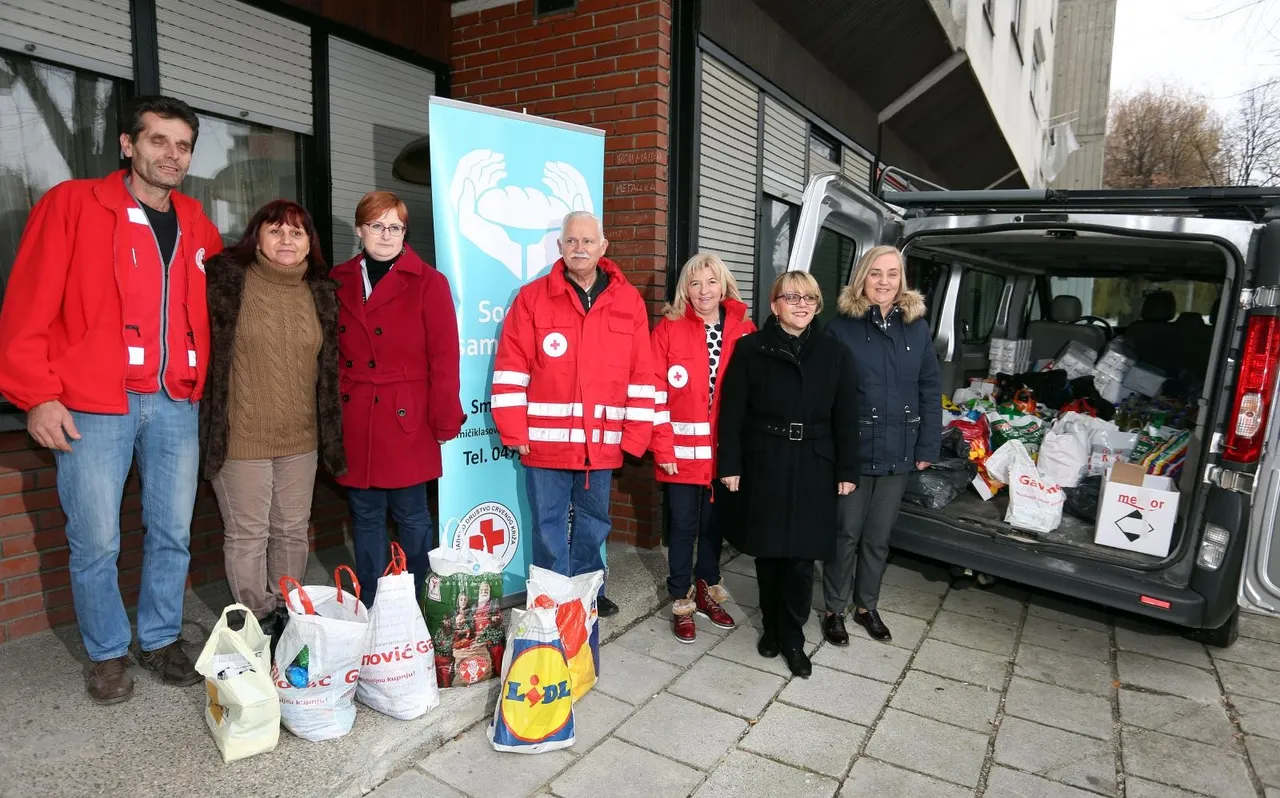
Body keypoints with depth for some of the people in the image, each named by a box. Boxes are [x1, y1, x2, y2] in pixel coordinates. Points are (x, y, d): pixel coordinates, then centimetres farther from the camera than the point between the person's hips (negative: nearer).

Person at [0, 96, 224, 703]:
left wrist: (204, 382, 15)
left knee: (173, 534, 9)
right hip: (94, 405, -4)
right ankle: (108, 653, 22)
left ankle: (161, 640, 27)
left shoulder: (197, 226, 13)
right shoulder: (72, 205, -1)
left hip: (176, 404, 4)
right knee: (95, 543, 3)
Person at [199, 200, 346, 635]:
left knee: (293, 530, 15)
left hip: (301, 438, 4)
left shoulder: (322, 292, 8)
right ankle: (256, 619, 23)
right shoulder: (226, 279, -5)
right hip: (241, 437, -4)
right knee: (247, 533, 6)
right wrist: (212, 427, -7)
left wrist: (332, 433, 13)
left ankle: (287, 611, 31)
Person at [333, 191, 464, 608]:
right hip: (354, 421, 4)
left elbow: (445, 357, -6)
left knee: (411, 514, 5)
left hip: (407, 419, -4)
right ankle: (368, 608, 26)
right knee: (365, 516, 12)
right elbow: (330, 354, 12)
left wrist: (446, 420, -9)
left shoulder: (428, 282, -3)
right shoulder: (339, 282, 10)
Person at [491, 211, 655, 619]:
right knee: (549, 527, 7)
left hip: (602, 442, 3)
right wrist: (515, 432, -9)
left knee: (594, 522, 18)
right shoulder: (532, 297, -2)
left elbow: (641, 375, 3)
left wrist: (635, 435, 0)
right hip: (547, 439, -2)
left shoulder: (629, 302, 4)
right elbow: (511, 368, -5)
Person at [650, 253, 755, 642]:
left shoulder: (744, 331, 2)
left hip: (725, 449, 3)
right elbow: (657, 391, -8)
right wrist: (662, 447, -12)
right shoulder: (669, 328, -4)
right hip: (682, 449, -2)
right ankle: (682, 602, 22)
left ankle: (707, 590, 35)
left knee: (714, 522, 16)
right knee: (684, 525, 6)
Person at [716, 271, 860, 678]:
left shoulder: (834, 353, 3)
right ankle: (772, 626, 29)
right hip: (763, 465, -1)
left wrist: (847, 470, 2)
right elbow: (732, 411, -3)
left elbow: (845, 417, 5)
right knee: (768, 552, 10)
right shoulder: (751, 349, -2)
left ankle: (792, 637, 20)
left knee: (801, 557, 3)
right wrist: (730, 464, -6)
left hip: (812, 469, 1)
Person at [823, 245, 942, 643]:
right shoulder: (841, 327, -7)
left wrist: (927, 447, 0)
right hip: (851, 451, -3)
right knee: (846, 533, 9)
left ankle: (867, 605, 35)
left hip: (898, 453, 3)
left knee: (879, 537, 17)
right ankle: (834, 609, 27)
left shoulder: (917, 328, 3)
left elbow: (930, 390, 5)